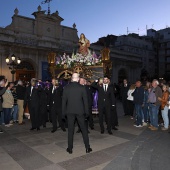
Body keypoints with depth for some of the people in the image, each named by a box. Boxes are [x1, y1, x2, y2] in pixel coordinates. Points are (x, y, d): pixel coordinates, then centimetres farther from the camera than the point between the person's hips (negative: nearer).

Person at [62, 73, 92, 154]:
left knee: (70, 130, 9)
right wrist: (87, 112, 6)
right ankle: (87, 147, 17)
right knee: (84, 129, 10)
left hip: (70, 111, 1)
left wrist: (63, 112, 8)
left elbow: (64, 101, 0)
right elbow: (85, 101, -2)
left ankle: (70, 148, 17)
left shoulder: (66, 88, -3)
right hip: (80, 111, 0)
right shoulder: (82, 87, -5)